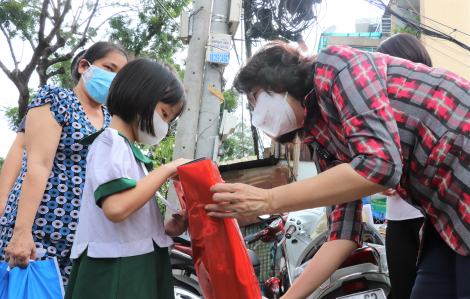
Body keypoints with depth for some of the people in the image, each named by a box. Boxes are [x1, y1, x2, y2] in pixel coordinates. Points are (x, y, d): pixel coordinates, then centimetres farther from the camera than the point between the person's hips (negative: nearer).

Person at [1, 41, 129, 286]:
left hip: (85, 238, 6)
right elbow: (38, 165, -11)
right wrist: (21, 232, -19)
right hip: (41, 232, -5)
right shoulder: (55, 100, 0)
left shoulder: (112, 121, 17)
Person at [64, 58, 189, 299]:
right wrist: (168, 169, -17)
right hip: (115, 276, -9)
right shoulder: (110, 143, -9)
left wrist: (165, 231, 6)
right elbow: (116, 207, -28)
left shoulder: (127, 150, 20)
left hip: (138, 272, 9)